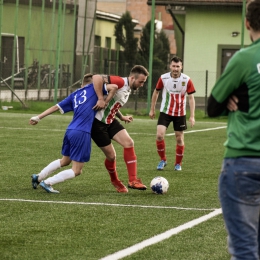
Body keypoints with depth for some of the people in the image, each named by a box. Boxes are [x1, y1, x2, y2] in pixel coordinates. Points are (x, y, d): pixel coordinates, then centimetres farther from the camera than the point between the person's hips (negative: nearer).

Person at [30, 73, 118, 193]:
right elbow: (114, 87, -3)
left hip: (70, 130, 7)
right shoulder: (94, 88, 8)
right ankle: (47, 182, -7)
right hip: (82, 133, -7)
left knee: (64, 161, 31)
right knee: (76, 171, 1)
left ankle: (38, 177, 33)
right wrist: (103, 101, 3)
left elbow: (56, 107, 18)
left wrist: (38, 117, 21)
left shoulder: (74, 95, 21)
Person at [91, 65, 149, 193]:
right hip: (98, 122, -9)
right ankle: (115, 181, 28)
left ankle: (133, 180, -7)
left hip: (110, 121, 9)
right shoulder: (120, 82, -22)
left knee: (129, 143, -10)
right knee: (111, 155, -1)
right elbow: (97, 78, -33)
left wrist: (122, 117, 11)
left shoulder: (128, 90, 10)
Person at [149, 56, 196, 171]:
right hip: (165, 112, 0)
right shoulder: (163, 78, -8)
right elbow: (156, 92, 8)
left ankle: (178, 164, 24)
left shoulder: (187, 80, -11)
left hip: (180, 114, 0)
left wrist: (192, 116, -11)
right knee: (159, 135, -15)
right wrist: (152, 110, 12)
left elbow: (191, 98, -6)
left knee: (179, 139, 5)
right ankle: (163, 160, 6)